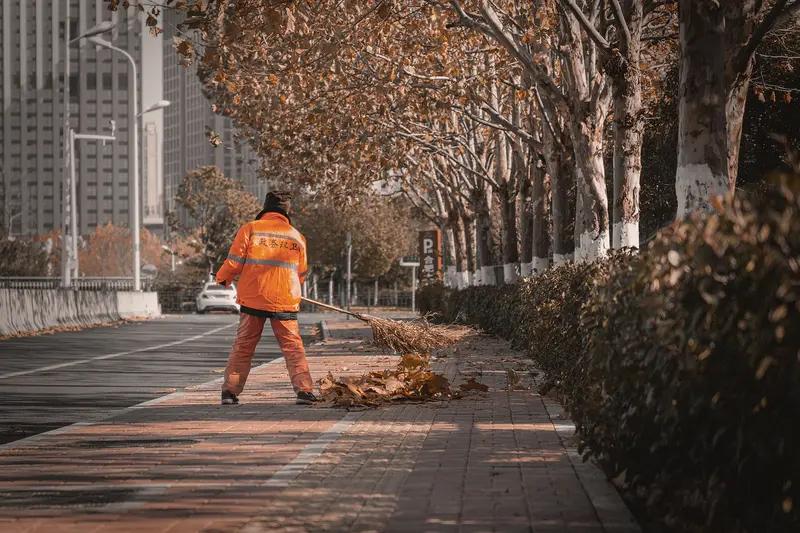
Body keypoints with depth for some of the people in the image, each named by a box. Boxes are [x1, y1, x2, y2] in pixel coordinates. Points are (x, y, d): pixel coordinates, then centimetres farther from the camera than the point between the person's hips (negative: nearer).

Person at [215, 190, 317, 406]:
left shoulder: (250, 229, -1)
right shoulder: (297, 236, 6)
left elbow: (234, 262, -5)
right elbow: (301, 273, 15)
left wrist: (222, 278, 15)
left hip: (253, 299, 0)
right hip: (285, 301, 0)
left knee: (243, 346, 10)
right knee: (293, 346, 5)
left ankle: (230, 390, 9)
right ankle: (304, 389, -6)